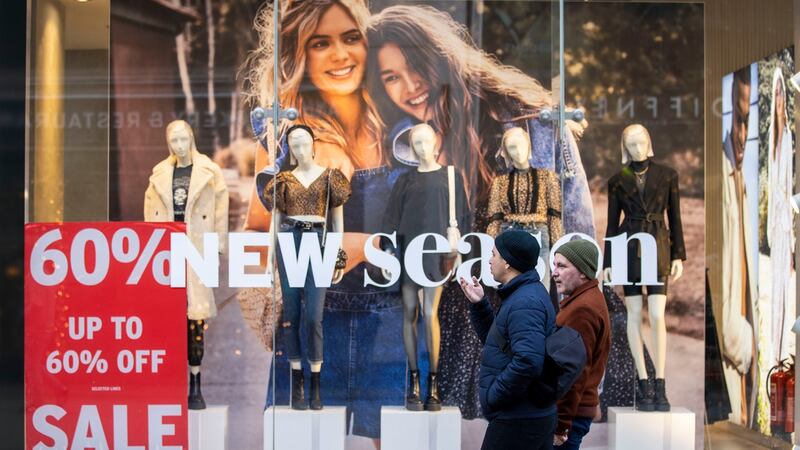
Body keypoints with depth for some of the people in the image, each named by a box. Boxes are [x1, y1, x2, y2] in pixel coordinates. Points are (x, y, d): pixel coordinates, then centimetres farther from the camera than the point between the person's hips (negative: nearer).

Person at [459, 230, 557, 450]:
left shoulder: (525, 303, -19)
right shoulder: (528, 294, 14)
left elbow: (528, 362, -31)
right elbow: (497, 341, 23)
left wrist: (492, 396, -19)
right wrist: (479, 304, 10)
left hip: (517, 421, -10)